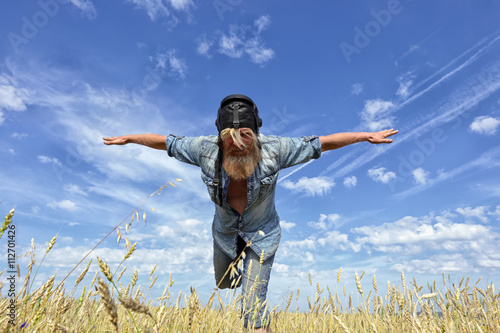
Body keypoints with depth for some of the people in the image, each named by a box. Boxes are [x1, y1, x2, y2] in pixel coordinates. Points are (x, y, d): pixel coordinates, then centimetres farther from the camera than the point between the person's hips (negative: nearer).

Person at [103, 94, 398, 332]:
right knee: (224, 283, 32)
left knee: (253, 308, -5)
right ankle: (244, 275, 69)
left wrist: (366, 136, -14)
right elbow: (166, 142, -9)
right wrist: (128, 139, 3)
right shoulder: (205, 149, -26)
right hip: (225, 233, 4)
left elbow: (321, 143, -19)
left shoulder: (274, 149, -29)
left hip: (261, 235, -3)